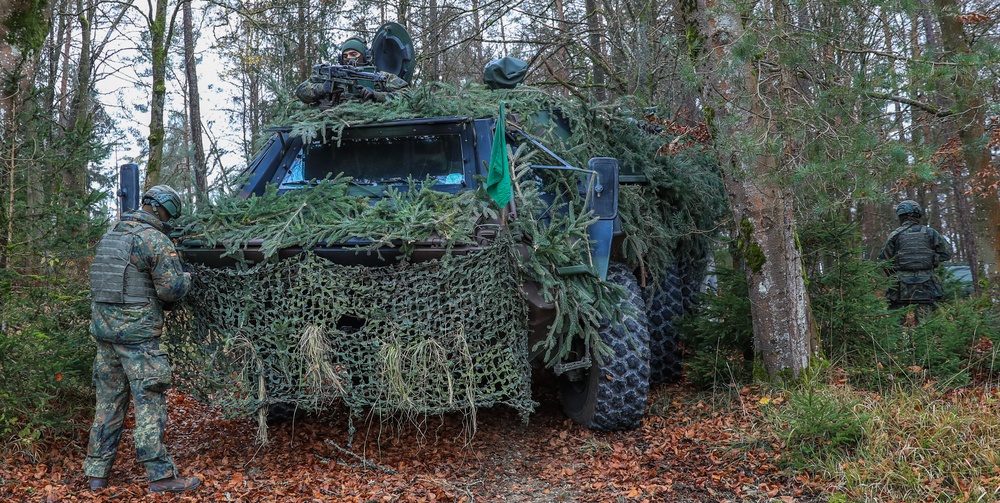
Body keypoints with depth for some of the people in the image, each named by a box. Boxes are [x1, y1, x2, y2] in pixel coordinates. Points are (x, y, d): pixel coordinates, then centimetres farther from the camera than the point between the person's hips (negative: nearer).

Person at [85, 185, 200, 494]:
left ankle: (97, 473, 18)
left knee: (108, 400, 13)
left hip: (103, 326, 8)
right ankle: (160, 476, -1)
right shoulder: (155, 240, -11)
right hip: (136, 330, -7)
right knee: (149, 402, -4)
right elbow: (172, 289, -14)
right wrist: (186, 277, 6)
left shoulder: (110, 235, 14)